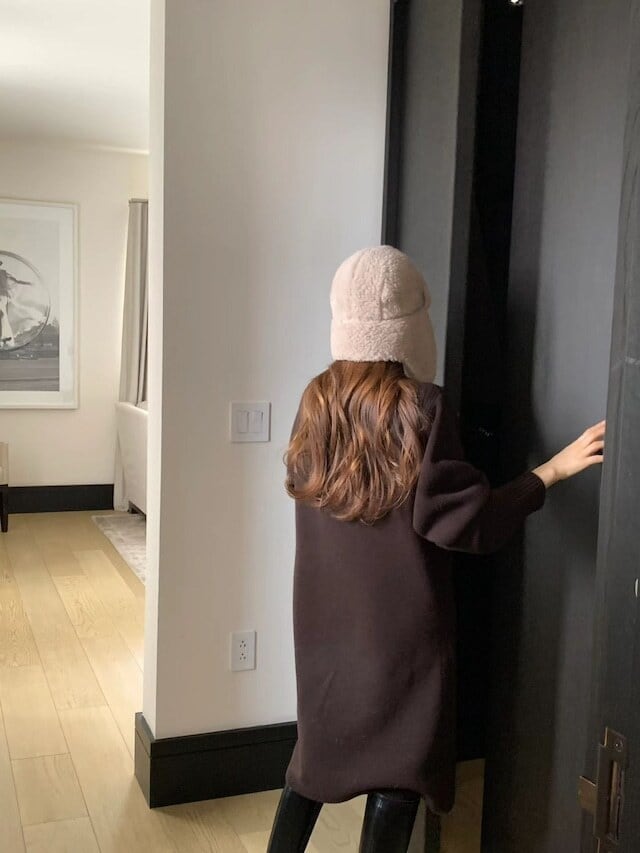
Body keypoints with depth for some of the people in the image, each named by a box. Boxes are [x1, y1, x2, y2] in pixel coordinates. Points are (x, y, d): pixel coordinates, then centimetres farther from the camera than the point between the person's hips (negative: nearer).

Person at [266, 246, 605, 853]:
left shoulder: (316, 400, -2)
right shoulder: (420, 406, -18)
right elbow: (461, 520, -18)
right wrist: (553, 470, -12)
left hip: (325, 616, 6)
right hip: (400, 622, -5)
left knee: (321, 742, 21)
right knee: (399, 761, 9)